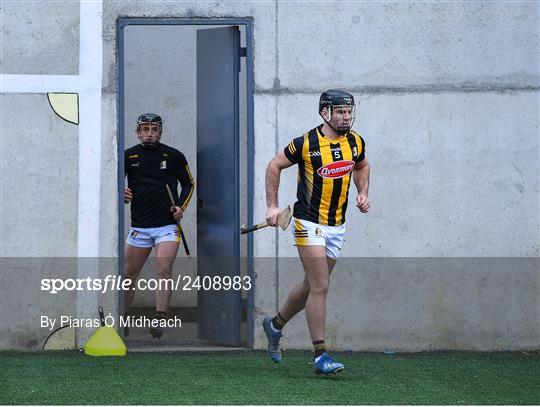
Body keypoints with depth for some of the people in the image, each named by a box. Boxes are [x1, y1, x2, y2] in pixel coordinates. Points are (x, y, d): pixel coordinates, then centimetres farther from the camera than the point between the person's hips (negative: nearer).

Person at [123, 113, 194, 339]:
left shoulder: (174, 156, 2)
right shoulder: (128, 156, 4)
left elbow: (189, 183, 14)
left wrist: (181, 206, -1)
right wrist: (121, 193, -8)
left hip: (168, 225, -2)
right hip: (139, 225, 2)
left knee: (164, 270, -18)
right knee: (128, 275, 5)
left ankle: (159, 321, -20)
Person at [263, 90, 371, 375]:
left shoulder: (355, 142, 3)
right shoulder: (306, 143, -13)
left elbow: (361, 166, 24)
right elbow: (274, 166, -1)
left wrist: (363, 193, 8)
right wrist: (272, 206, -4)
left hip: (337, 226, 6)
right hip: (309, 223, -6)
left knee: (312, 285, 15)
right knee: (320, 287, -13)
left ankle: (275, 325, 39)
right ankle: (320, 356, -8)